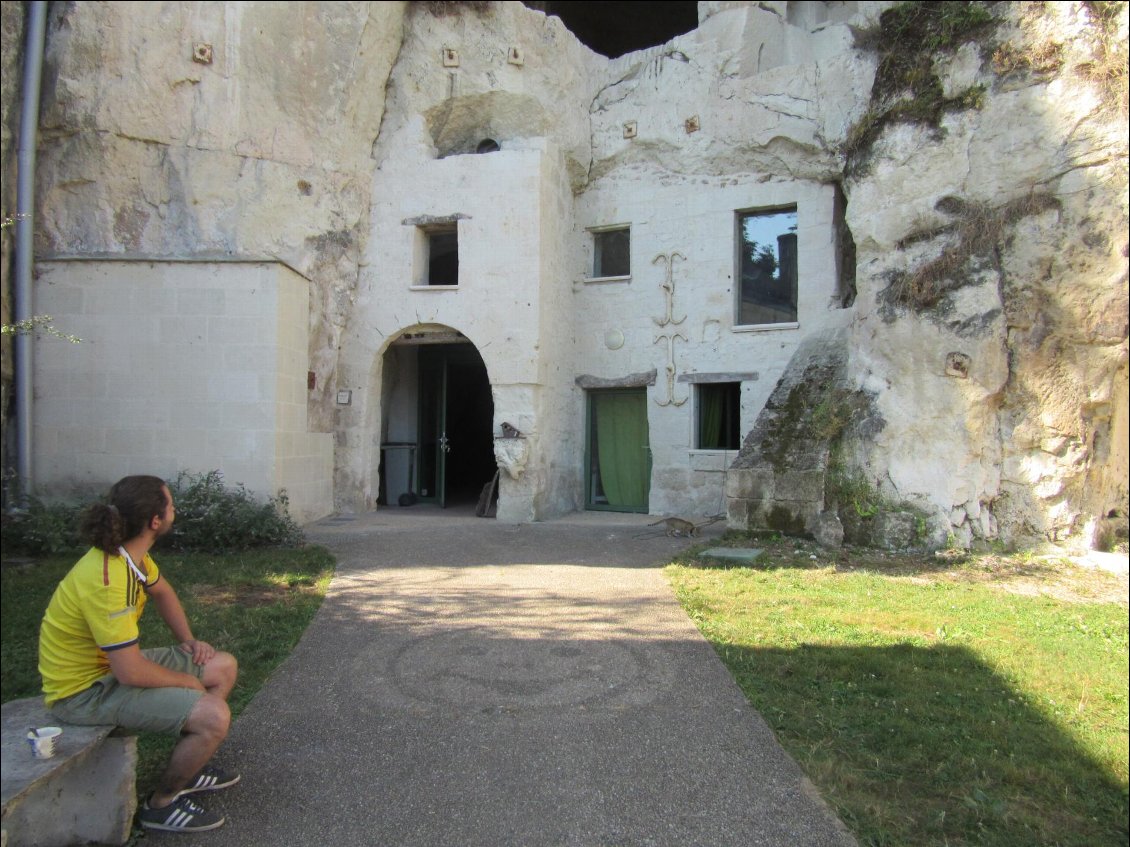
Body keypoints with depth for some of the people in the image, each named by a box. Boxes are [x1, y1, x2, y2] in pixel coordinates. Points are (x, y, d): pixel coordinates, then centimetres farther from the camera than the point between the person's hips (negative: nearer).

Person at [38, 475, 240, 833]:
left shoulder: (132, 553, -4)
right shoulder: (107, 580, -33)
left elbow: (162, 591, 19)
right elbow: (131, 673, -30)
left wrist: (188, 640, 8)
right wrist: (187, 682, -12)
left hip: (115, 663, 10)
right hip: (84, 690, -10)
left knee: (224, 667, 10)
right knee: (213, 715, -24)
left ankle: (187, 767, 25)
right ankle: (162, 804, 2)